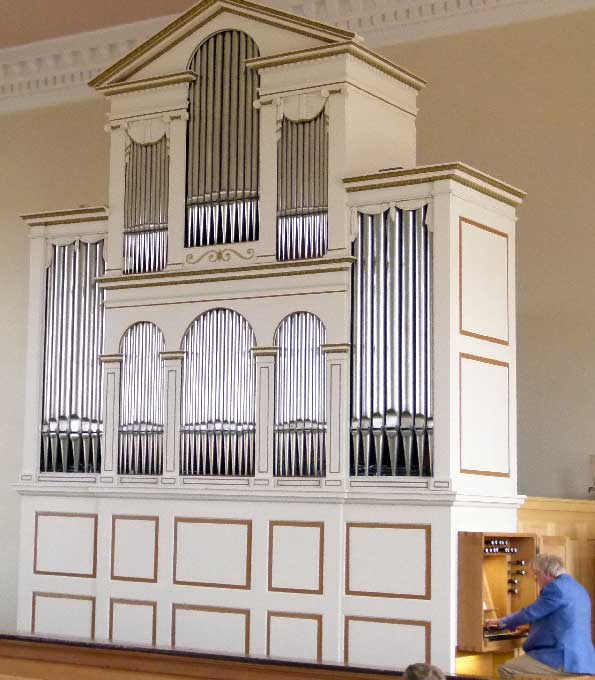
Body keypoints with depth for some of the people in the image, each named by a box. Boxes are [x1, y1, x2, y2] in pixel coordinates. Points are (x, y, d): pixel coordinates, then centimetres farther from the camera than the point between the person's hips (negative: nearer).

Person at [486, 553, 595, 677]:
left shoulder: (556, 587, -12)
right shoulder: (576, 588, 18)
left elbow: (529, 613, -9)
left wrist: (501, 622, 8)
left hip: (564, 660, -10)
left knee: (505, 670, -8)